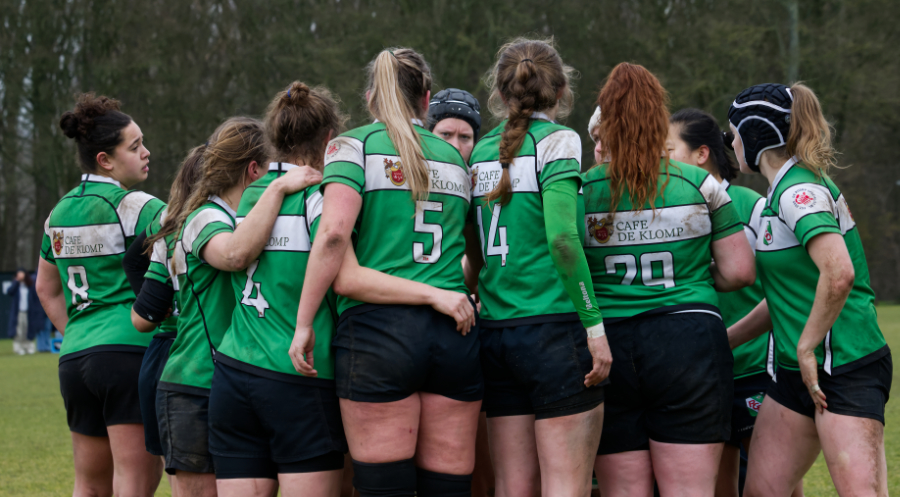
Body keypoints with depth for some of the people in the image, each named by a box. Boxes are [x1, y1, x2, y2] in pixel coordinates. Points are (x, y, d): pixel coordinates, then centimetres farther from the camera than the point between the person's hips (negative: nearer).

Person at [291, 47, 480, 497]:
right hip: (455, 330, 4)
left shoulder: (354, 145, 3)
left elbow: (334, 231, -11)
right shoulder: (454, 159, 18)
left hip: (378, 329, -4)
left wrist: (303, 322, -9)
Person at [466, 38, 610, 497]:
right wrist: (594, 325, -15)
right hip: (554, 328, -6)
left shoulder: (482, 152, 13)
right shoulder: (556, 141, -5)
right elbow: (562, 236, -16)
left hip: (494, 333, 6)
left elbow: (473, 254, 13)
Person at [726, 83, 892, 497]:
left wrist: (807, 347, -19)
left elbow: (838, 274, -29)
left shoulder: (801, 191, -15)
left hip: (846, 368, -10)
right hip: (797, 369, 10)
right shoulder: (783, 191, 15)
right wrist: (724, 340, 24)